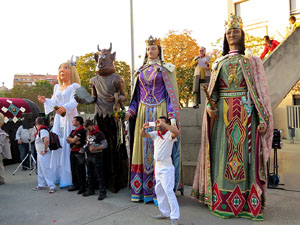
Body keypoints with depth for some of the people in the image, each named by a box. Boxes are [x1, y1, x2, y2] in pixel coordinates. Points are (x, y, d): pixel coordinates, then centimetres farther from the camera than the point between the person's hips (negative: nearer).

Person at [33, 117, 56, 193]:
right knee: (40, 170, 18)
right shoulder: (40, 131, 12)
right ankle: (41, 185, 30)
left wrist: (45, 150, -27)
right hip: (39, 153, 11)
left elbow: (46, 140, -37)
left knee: (46, 170, -8)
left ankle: (52, 187, -3)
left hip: (44, 154, -11)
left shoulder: (42, 130, -20)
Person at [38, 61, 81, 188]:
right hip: (58, 118, 7)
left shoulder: (75, 86, -1)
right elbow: (54, 103, 22)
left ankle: (68, 179, -2)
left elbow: (74, 102, -15)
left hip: (70, 118, -6)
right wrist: (45, 101, 4)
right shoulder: (57, 87, 20)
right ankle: (57, 176, 14)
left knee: (68, 146, -8)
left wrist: (65, 108, -33)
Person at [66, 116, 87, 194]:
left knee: (80, 170, -5)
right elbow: (68, 140, 8)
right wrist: (74, 141, -9)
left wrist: (69, 139, 4)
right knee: (73, 170, 13)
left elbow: (73, 140, -16)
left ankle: (83, 187, 3)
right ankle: (75, 185, 24)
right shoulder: (73, 131, 17)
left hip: (79, 153, -9)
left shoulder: (82, 131, -12)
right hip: (73, 152, 9)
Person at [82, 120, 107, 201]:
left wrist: (95, 148, -23)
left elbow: (105, 145, -16)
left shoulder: (99, 133, -11)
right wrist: (85, 146, 4)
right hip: (89, 157, 8)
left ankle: (102, 192, 3)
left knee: (99, 175, -4)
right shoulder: (88, 134, 13)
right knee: (90, 174, 17)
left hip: (97, 157, -8)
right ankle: (90, 190, 31)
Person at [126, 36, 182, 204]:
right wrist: (131, 110, 5)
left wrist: (172, 115, -13)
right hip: (143, 113, 5)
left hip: (159, 111, -4)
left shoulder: (165, 69, 4)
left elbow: (171, 93, -2)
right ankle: (143, 190, 11)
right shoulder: (141, 70, 17)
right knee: (143, 146, 3)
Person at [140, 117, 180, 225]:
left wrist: (163, 124, -37)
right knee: (159, 191, 15)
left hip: (166, 167, -8)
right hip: (157, 166, 8)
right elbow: (142, 134, 5)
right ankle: (165, 213, 26)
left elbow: (177, 132, -35)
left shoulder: (169, 134, -13)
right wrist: (144, 128, -17)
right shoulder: (155, 134, 6)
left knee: (169, 191, -10)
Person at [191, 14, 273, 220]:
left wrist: (263, 119, -10)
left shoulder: (252, 61, 7)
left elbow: (261, 91, 0)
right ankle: (223, 201, 12)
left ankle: (248, 202, 10)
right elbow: (212, 90, 10)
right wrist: (210, 107, -10)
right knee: (223, 155, 2)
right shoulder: (219, 63, 14)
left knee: (245, 154, -1)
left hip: (245, 114, -2)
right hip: (223, 114, 2)